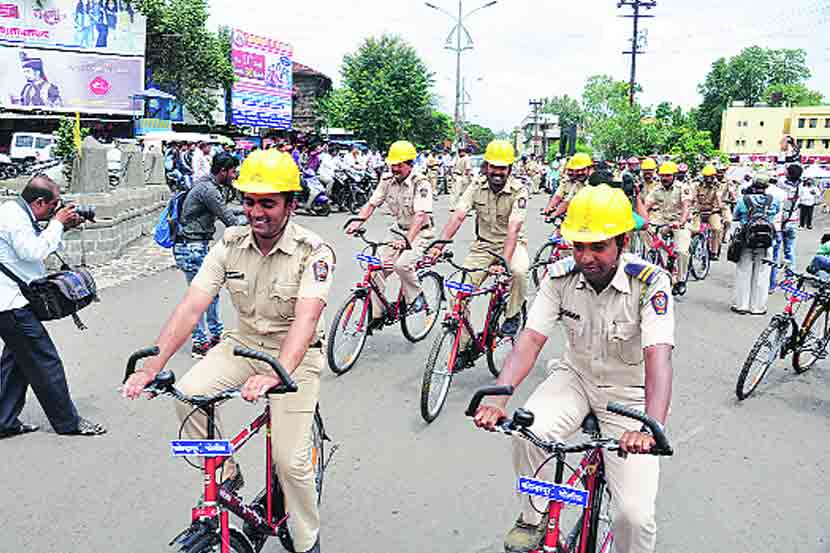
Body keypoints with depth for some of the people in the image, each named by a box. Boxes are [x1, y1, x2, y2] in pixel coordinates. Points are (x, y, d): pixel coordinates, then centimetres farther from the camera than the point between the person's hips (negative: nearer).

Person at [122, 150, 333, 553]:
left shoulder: (313, 252, -20)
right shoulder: (230, 244, -7)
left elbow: (305, 319, -34)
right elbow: (190, 307, -14)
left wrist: (275, 374, -50)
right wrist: (152, 366, -26)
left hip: (295, 353, -4)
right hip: (245, 341, 4)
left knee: (290, 459, -9)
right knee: (188, 394, -23)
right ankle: (227, 473, 4)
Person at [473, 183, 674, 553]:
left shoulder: (650, 282, -22)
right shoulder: (561, 276, -12)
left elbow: (658, 356, -33)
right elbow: (531, 339, -20)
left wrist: (650, 428, -48)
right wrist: (497, 398, -35)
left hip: (629, 394, -2)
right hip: (576, 378, 3)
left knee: (635, 515, -15)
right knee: (528, 432, -29)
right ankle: (533, 520, -1)